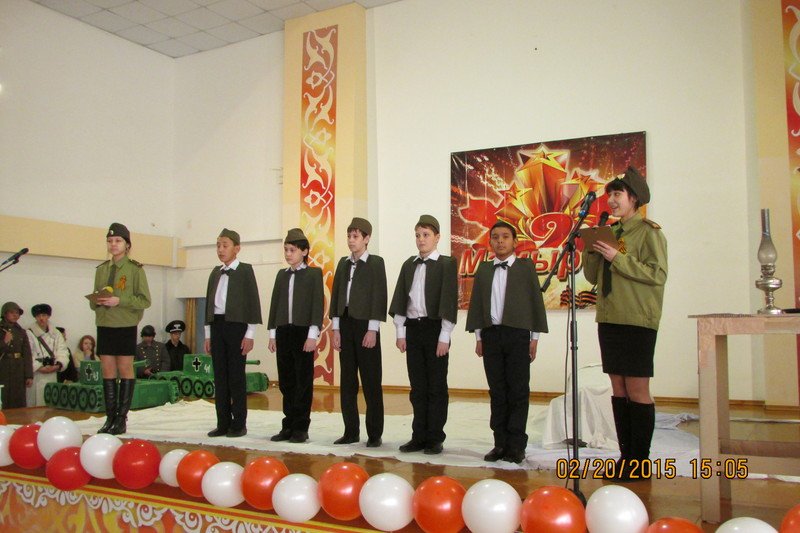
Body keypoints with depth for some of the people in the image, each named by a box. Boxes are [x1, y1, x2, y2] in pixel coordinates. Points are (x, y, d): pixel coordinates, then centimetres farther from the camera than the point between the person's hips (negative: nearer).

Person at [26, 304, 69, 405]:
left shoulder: (56, 334, 13)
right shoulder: (29, 334, -1)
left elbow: (63, 352, 6)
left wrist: (58, 365, -10)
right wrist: (40, 368, -14)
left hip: (52, 374, 4)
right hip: (36, 375, -4)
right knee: (36, 405, -6)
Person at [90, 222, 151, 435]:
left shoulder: (135, 269, -4)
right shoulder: (101, 269, 12)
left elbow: (145, 300, -7)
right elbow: (94, 300, 17)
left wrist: (119, 301, -18)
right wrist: (96, 301, -6)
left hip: (126, 325, -5)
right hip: (104, 325, 5)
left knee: (125, 370, 1)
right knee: (108, 371, 6)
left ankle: (122, 418, 7)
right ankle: (110, 417, 13)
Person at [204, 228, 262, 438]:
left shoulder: (245, 270, -1)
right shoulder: (215, 272, 15)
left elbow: (253, 302, -5)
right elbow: (209, 302, 16)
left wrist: (250, 334, -10)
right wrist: (208, 334, 12)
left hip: (236, 326, -5)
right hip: (217, 325, 5)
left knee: (236, 376, -2)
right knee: (220, 376, 6)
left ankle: (239, 424, 5)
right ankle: (223, 423, 13)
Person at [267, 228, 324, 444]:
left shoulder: (314, 273, 0)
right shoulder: (282, 274, 15)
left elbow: (318, 304, -6)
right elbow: (275, 304, 15)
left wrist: (313, 335, -13)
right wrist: (272, 333, 9)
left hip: (303, 332, -5)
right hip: (283, 332, 5)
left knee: (303, 381, 0)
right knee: (286, 381, 7)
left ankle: (301, 428, 6)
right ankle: (288, 425, 15)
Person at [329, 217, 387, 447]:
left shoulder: (376, 263, -2)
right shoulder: (343, 263, 13)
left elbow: (379, 296, -8)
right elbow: (336, 295, 12)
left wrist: (372, 330, -13)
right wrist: (336, 328, 5)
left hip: (366, 326, -5)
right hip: (345, 325, 5)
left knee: (371, 383, -1)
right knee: (347, 382, 8)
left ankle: (375, 434, 6)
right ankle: (351, 431, 16)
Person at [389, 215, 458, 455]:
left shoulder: (447, 264, -3)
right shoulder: (409, 265, 12)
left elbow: (449, 301, -8)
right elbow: (400, 300, 11)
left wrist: (444, 337, -13)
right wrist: (400, 332, 4)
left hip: (435, 328, -4)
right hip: (412, 328, 5)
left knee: (436, 386, 2)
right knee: (417, 387, 9)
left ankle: (435, 438, 10)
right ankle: (419, 436, 17)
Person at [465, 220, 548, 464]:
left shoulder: (526, 267, 5)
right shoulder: (483, 269, 12)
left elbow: (536, 301, 2)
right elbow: (476, 303, 12)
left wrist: (535, 336, -2)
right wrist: (478, 336, 6)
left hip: (518, 334, -3)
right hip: (491, 334, 3)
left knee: (518, 391, -1)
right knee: (497, 391, 6)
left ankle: (516, 445, 5)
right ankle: (501, 443, 12)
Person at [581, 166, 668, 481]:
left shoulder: (648, 232, -5)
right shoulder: (608, 233, 14)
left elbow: (658, 274, -15)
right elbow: (593, 277, 15)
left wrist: (617, 258, -17)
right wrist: (590, 252, -3)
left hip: (636, 322, -7)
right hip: (608, 320, 7)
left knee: (637, 390, -3)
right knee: (618, 389, 9)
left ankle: (640, 459, 5)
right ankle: (625, 455, 16)